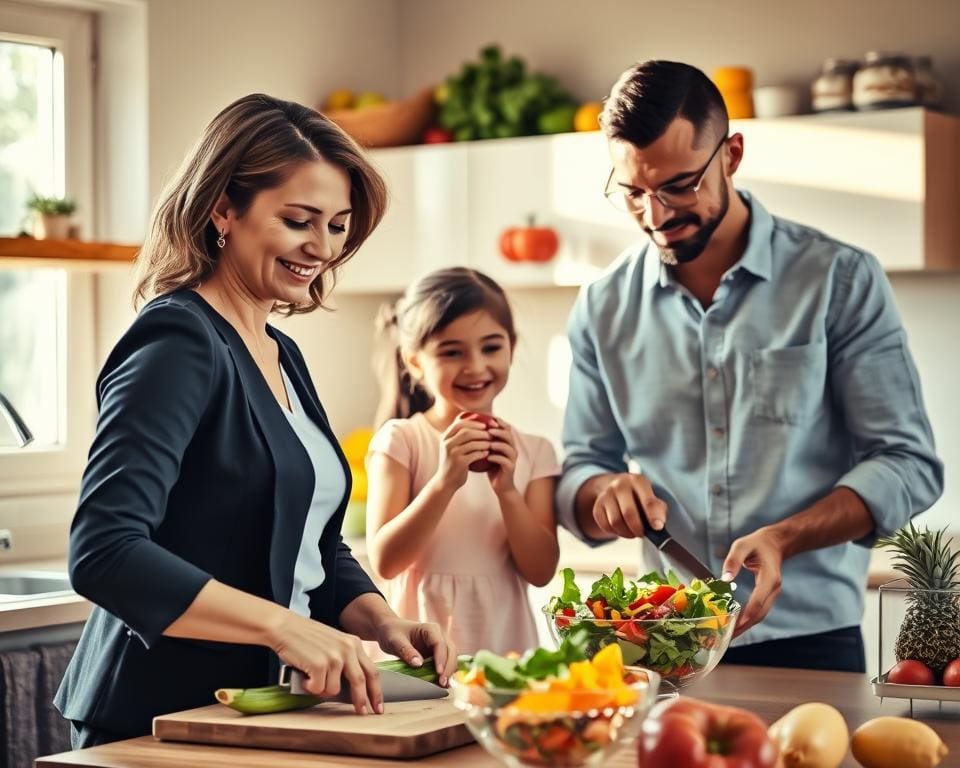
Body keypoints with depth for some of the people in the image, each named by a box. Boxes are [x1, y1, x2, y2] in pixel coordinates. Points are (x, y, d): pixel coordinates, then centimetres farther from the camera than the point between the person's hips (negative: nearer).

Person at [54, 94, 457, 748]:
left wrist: (381, 621, -2)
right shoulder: (179, 345, -16)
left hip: (259, 711, 8)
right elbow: (103, 553, -26)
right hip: (161, 720, -8)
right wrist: (282, 626, -30)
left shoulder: (282, 356, 11)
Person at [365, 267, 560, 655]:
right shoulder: (400, 440, -1)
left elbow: (541, 571, 1)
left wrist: (507, 491, -12)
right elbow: (384, 561, -9)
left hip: (507, 644, 2)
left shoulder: (533, 452, 7)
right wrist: (444, 481, -19)